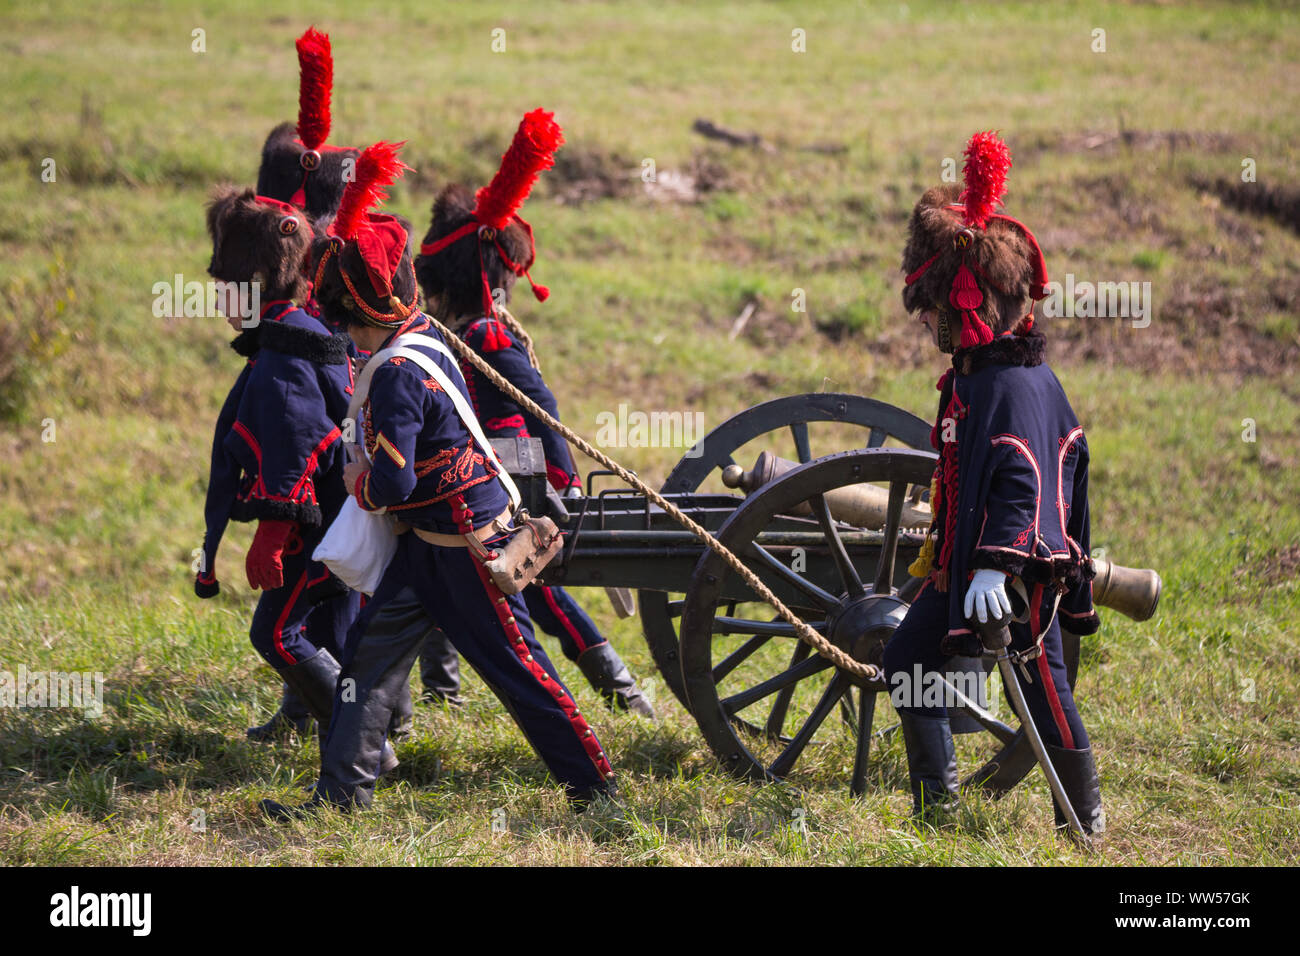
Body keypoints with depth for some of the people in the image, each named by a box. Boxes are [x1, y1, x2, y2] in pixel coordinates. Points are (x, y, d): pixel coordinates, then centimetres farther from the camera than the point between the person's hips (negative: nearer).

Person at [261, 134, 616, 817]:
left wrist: (358, 482, -7)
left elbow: (393, 485, -26)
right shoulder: (424, 337, 3)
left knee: (515, 664, 1)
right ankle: (342, 792, 10)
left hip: (466, 543, -9)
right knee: (372, 647, 8)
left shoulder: (398, 373, -25)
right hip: (431, 539, 9)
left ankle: (594, 782, 12)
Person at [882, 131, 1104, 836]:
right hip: (961, 564, 10)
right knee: (907, 659, 15)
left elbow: (1021, 483, -29)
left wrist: (995, 565, -35)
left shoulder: (1020, 386, -21)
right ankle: (936, 796, 25)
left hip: (1018, 573, -10)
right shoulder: (968, 377, 10)